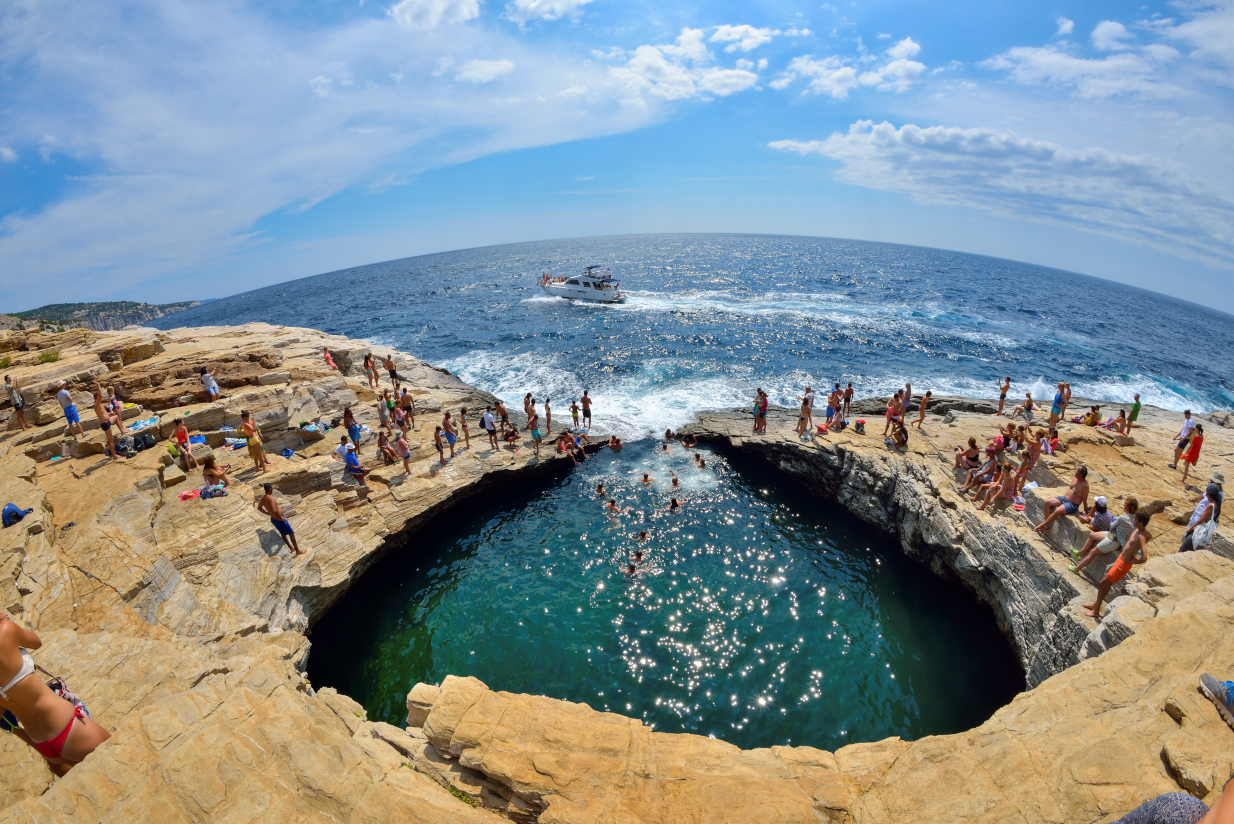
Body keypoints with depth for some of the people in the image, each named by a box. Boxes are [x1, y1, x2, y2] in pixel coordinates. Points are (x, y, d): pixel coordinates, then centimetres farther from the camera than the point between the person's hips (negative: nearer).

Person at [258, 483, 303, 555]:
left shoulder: (263, 497, -1)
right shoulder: (270, 498, -30)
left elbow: (259, 508, 16)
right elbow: (274, 511, -38)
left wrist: (269, 513, 17)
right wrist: (281, 517, -23)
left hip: (273, 519, 10)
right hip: (279, 520, -10)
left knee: (283, 534, 25)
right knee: (291, 533, 5)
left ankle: (292, 548, 42)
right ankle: (298, 550, 15)